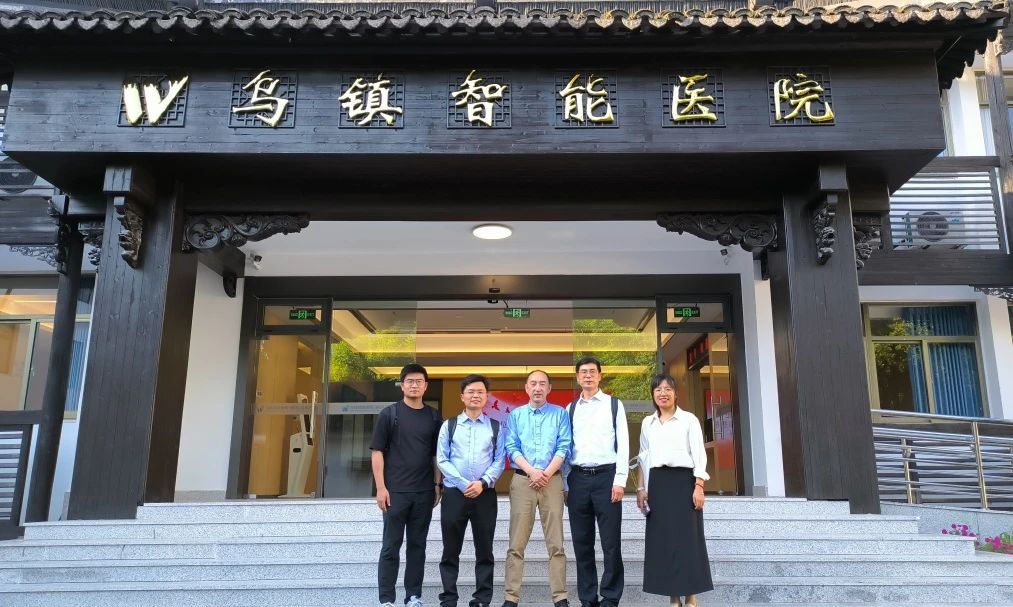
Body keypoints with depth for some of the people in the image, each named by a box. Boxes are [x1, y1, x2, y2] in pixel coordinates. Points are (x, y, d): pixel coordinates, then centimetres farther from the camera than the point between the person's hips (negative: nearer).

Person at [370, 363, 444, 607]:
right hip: (395, 491, -3)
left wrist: (437, 485, 6)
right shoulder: (389, 414, -1)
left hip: (424, 492, 3)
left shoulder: (433, 417, 8)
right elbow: (377, 452, -3)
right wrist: (381, 487, -9)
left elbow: (436, 455, 12)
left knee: (417, 545, 9)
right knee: (391, 546, 3)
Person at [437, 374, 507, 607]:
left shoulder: (496, 427, 8)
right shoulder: (449, 426, 7)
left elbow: (499, 461, 1)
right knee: (451, 551, 5)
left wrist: (482, 483, -14)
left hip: (485, 494, 0)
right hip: (454, 493, 0)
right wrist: (464, 484, -12)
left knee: (484, 550, 5)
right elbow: (442, 460, 0)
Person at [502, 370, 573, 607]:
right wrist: (532, 472, -11)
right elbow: (512, 448, 2)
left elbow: (564, 447, 0)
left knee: (555, 543, 1)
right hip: (522, 480, 1)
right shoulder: (515, 415, 11)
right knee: (517, 543, 0)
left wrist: (547, 473, -11)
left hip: (552, 480, 0)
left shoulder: (560, 413, 8)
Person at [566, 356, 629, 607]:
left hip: (606, 476, -3)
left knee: (610, 542, 0)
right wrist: (564, 483, 4)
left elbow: (623, 443, -1)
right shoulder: (571, 409, 13)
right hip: (578, 478, 3)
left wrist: (620, 480, -9)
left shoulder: (614, 404, 5)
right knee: (582, 543, 7)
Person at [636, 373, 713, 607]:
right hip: (657, 483, 4)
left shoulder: (689, 419, 2)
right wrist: (641, 488, 9)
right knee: (663, 538, 3)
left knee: (687, 537, -4)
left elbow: (699, 454, -3)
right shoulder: (647, 423, 13)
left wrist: (699, 486, -12)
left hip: (683, 480, -4)